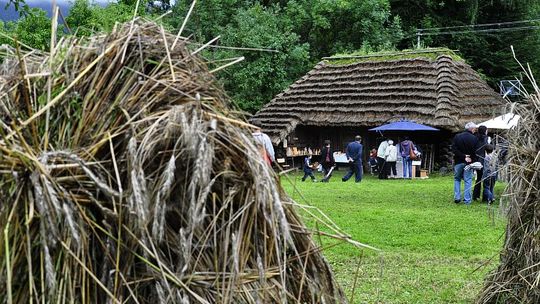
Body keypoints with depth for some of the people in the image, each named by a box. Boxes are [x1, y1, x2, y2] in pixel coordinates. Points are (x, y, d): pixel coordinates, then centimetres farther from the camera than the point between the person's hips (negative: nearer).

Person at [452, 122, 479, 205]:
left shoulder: (457, 137, 0)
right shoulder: (474, 139, -5)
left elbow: (454, 150, -7)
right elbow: (476, 152, -7)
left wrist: (464, 157, -9)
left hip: (458, 162, 1)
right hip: (469, 163, -1)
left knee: (457, 179, 15)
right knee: (468, 181, 5)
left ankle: (457, 197, 6)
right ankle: (467, 200, 2)